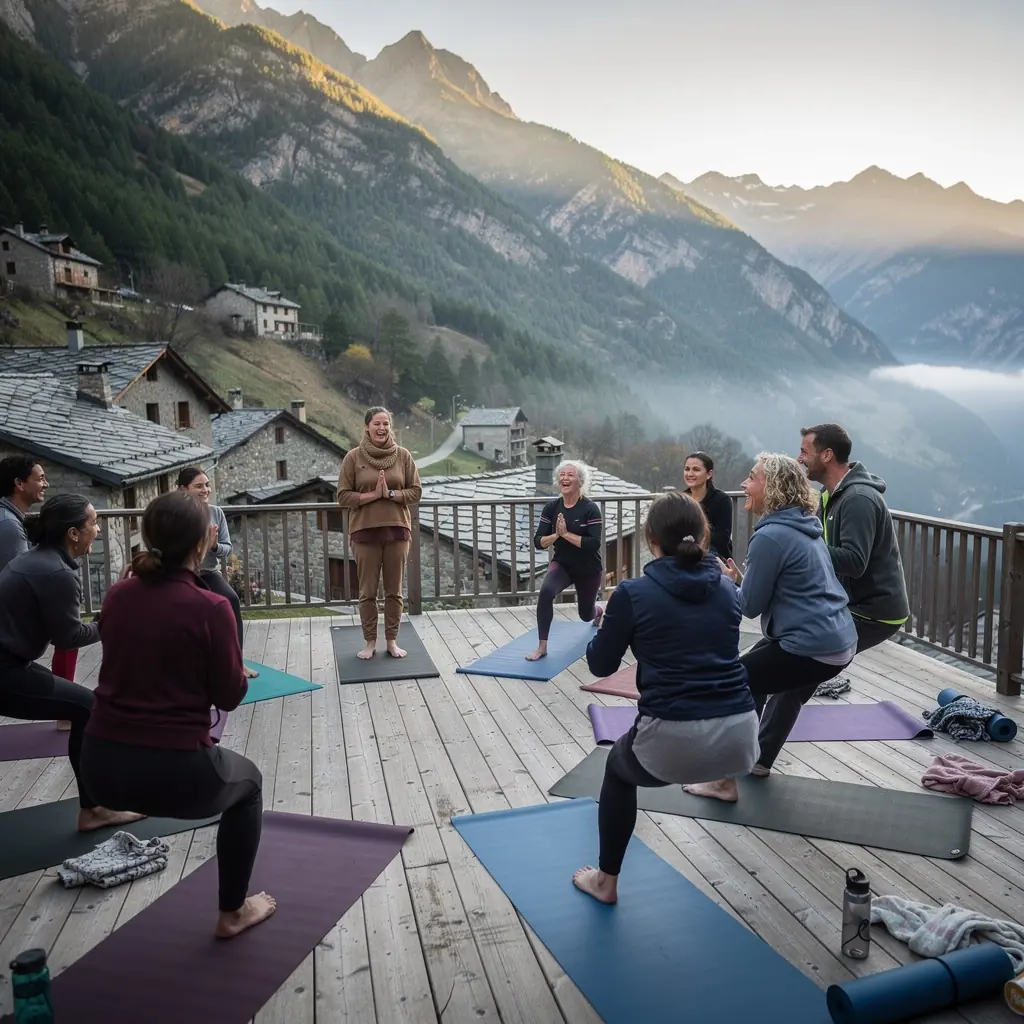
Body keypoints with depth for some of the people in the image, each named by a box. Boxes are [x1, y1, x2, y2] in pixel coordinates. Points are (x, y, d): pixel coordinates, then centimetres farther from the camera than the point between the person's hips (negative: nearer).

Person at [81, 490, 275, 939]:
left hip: (100, 764, 6)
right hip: (175, 773, -5)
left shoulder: (117, 595, 0)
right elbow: (229, 696, -7)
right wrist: (240, 675, 13)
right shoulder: (210, 607, -16)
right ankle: (232, 912, 31)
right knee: (248, 784, 26)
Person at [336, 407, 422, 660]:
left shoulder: (403, 455, 1)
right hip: (365, 532, -1)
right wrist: (373, 495, -16)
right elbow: (344, 496, -4)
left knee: (394, 591, 9)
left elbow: (416, 491, 2)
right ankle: (369, 641, 20)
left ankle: (392, 640, 22)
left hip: (397, 530, 1)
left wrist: (391, 494, -15)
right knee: (368, 591, 7)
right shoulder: (354, 457, -2)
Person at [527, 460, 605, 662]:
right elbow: (538, 542, -10)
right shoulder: (551, 507, -10)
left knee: (586, 614, 18)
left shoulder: (590, 509, -20)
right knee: (546, 591, -31)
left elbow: (594, 544, -27)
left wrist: (566, 534, -29)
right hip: (562, 564, 2)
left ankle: (599, 612, 60)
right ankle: (542, 647, -22)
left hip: (589, 569, -2)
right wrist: (556, 534, -29)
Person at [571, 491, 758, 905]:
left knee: (619, 767, 30)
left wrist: (607, 620, 27)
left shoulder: (633, 594, -4)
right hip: (740, 739, 4)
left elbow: (601, 665, 8)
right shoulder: (727, 590, 8)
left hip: (672, 743, -4)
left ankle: (606, 881, 37)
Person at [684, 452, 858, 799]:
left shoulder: (771, 536, -18)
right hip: (838, 639, 10)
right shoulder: (803, 526, 12)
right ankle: (757, 759, 36)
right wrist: (740, 579, 9)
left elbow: (751, 606, -11)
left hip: (814, 649, -10)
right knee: (753, 666, 27)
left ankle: (724, 780, 8)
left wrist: (725, 582, 7)